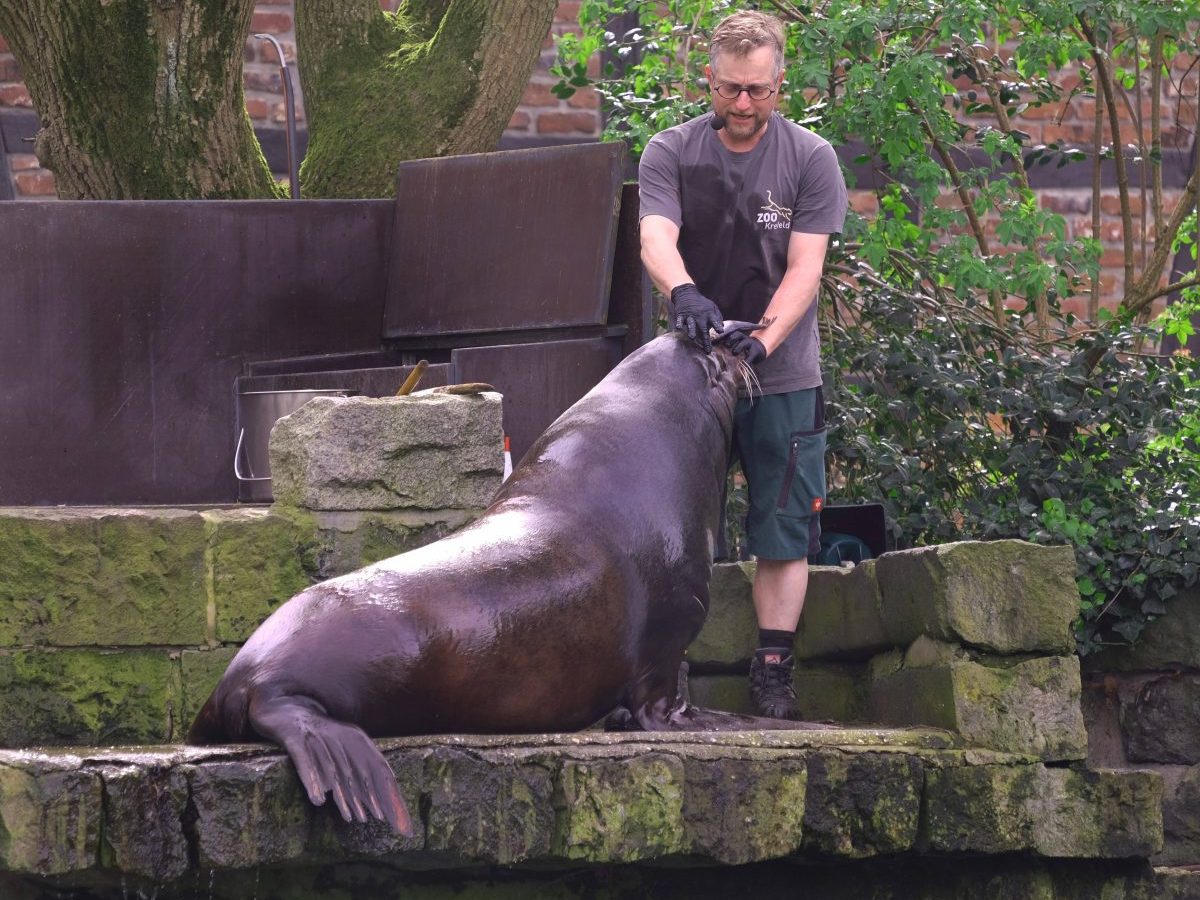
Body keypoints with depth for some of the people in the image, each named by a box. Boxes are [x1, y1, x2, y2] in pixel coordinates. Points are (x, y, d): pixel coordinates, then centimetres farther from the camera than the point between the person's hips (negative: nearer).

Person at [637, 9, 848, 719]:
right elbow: (656, 238, -13)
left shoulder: (811, 160, 0)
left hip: (783, 375, 0)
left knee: (783, 531, -1)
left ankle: (773, 674, 2)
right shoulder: (671, 154, 2)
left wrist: (764, 339, -24)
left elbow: (805, 266, -8)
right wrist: (684, 292, -36)